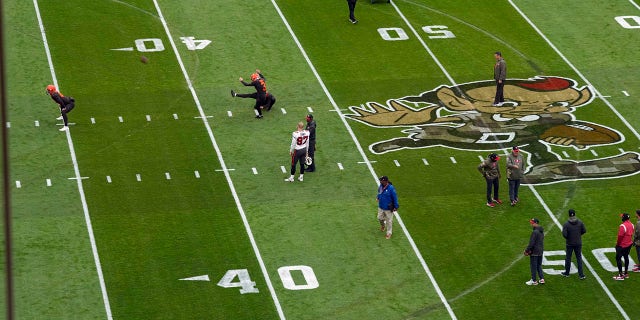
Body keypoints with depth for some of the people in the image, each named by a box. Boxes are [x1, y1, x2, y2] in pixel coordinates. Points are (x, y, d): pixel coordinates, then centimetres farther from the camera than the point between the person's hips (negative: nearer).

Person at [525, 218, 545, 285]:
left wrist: (527, 250, -12)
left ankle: (534, 281, 8)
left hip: (534, 252, -9)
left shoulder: (535, 232, -21)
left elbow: (531, 243, -23)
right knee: (539, 265, 18)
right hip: (540, 251, 9)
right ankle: (542, 279, 17)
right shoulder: (541, 231, 9)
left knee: (533, 266, 2)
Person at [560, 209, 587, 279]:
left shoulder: (566, 224, -17)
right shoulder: (580, 222, -8)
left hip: (570, 244, -2)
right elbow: (584, 231, -3)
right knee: (579, 258, 9)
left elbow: (564, 234, -21)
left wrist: (567, 238, 0)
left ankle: (567, 272, 29)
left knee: (568, 258, 15)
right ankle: (581, 274, 5)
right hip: (578, 244, 2)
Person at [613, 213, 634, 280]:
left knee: (618, 258, 0)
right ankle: (626, 273, 26)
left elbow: (620, 236, -23)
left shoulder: (623, 226, -24)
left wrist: (617, 244, -10)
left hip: (622, 245, -8)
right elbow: (632, 234, 9)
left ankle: (620, 275, -1)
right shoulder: (631, 225, 2)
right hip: (629, 244, 8)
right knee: (626, 257, 19)